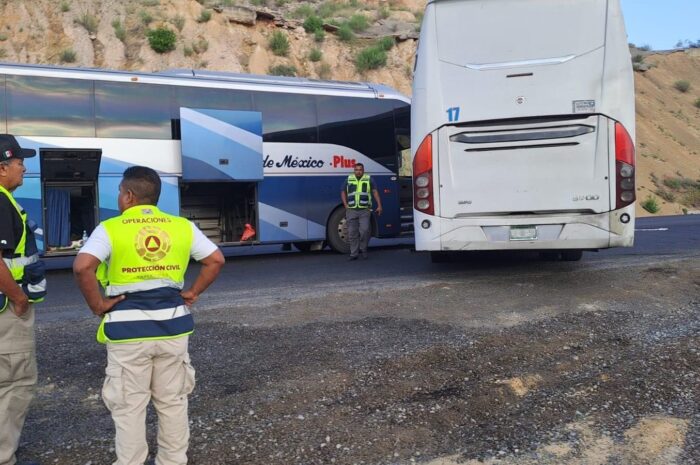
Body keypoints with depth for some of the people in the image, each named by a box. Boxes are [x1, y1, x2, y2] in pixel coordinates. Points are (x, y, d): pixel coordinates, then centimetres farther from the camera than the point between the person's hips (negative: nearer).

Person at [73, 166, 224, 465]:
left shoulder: (110, 229, -7)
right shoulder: (182, 226, 4)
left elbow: (82, 266, -21)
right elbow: (216, 259, 3)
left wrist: (97, 304, -9)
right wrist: (192, 293, 7)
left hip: (128, 329, -3)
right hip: (172, 325, 4)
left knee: (129, 407, 10)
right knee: (173, 402, 16)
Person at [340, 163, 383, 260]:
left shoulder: (368, 179, 7)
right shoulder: (348, 180, 11)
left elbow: (375, 192, 5)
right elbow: (343, 192, 17)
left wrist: (379, 205, -2)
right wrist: (345, 205, 4)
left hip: (364, 210, -2)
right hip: (351, 210, 2)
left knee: (364, 230, -12)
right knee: (352, 233, 2)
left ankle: (363, 249, 10)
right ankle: (354, 253, 9)